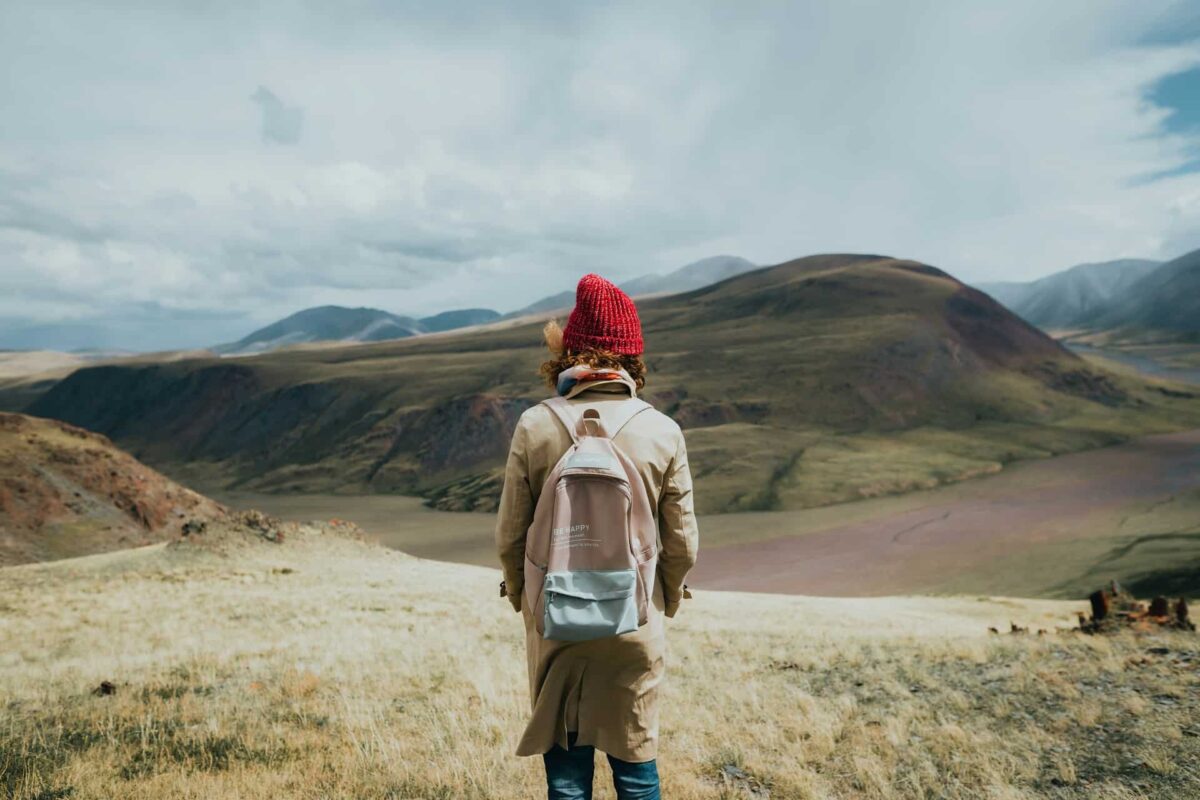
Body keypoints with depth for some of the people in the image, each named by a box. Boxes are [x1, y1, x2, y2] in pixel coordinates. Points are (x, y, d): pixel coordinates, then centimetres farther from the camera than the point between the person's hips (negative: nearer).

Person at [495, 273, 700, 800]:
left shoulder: (535, 426, -12)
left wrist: (519, 592, 13)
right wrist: (667, 598, 15)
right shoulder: (663, 432, -11)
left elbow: (510, 535, -6)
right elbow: (683, 543, -5)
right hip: (635, 624, 0)